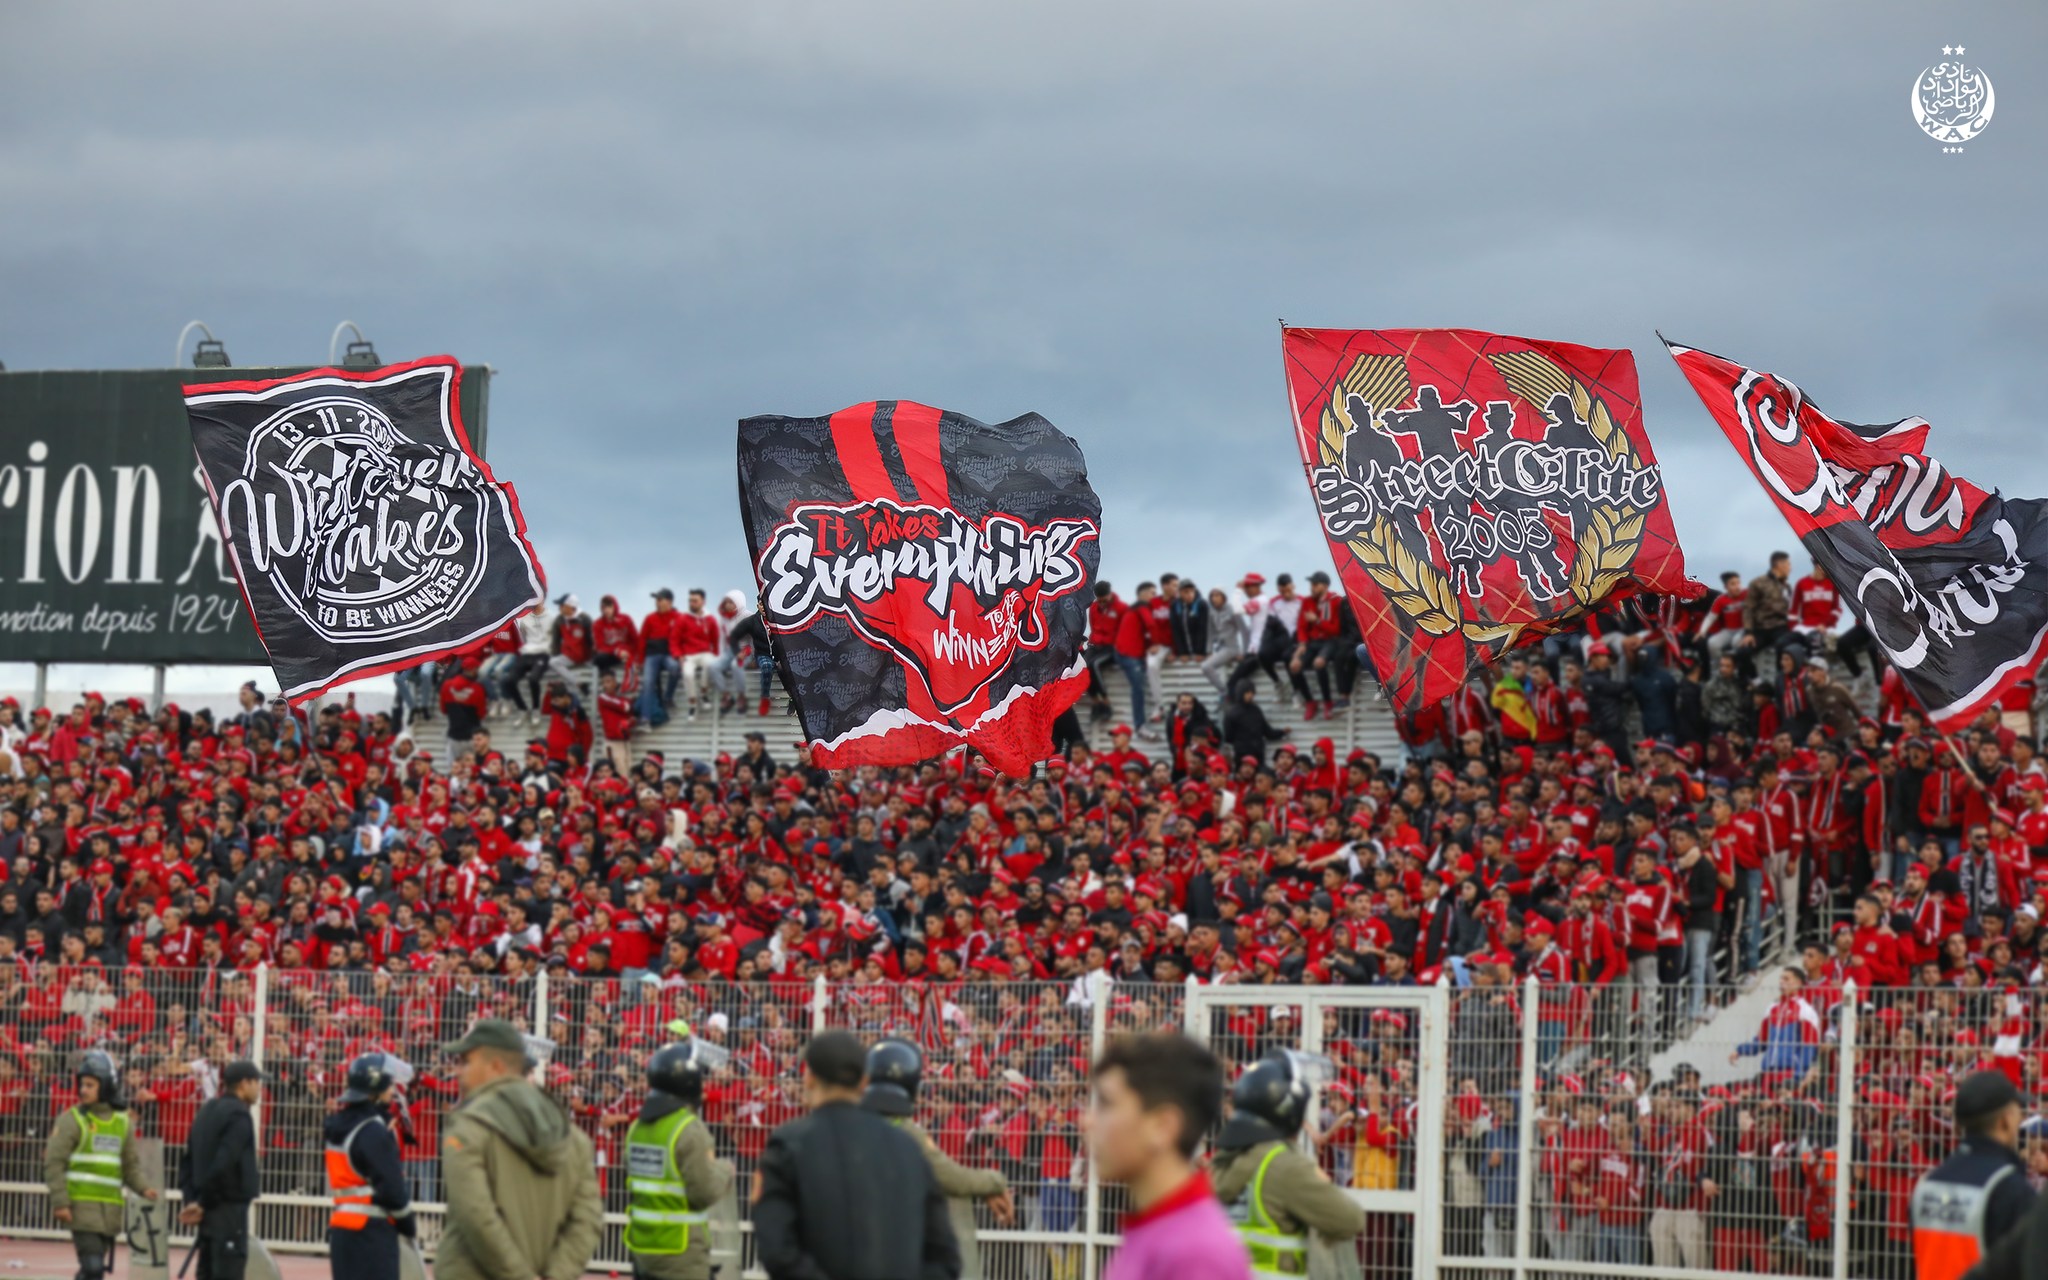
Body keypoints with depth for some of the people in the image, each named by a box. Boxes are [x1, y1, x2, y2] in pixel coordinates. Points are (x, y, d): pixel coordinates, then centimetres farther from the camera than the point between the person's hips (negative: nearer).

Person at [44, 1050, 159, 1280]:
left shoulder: (122, 1122, 12)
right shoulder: (72, 1119, -3)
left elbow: (130, 1165, 18)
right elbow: (53, 1163, -7)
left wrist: (143, 1188, 0)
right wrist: (59, 1202, -14)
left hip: (111, 1207, 5)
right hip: (82, 1206, -5)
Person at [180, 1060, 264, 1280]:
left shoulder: (207, 1111, 15)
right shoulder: (239, 1115, -14)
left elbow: (189, 1160, 14)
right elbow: (223, 1164, -22)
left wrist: (191, 1200, 6)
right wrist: (202, 1203, -12)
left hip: (209, 1211, 9)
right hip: (230, 1208, -9)